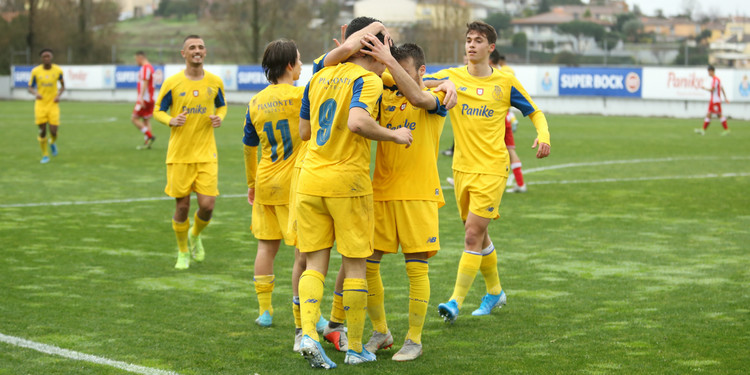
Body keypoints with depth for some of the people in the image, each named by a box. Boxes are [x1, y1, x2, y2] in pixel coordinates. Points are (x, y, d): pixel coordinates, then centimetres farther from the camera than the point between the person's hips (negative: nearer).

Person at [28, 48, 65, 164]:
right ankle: (45, 155, 17)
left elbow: (62, 86, 11)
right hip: (40, 105, 0)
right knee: (42, 131, -1)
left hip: (53, 105, 0)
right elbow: (30, 88, 2)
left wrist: (59, 95, -8)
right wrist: (35, 93, -21)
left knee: (53, 131, -8)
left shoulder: (58, 70, -3)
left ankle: (53, 143, 29)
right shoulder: (35, 71, -5)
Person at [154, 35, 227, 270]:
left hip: (206, 154, 1)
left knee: (207, 204, -7)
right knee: (182, 206, 2)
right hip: (179, 154, -1)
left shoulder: (215, 82, 3)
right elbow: (158, 111, 6)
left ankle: (195, 235, 27)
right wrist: (171, 121, -15)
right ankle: (183, 252, 25)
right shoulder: (172, 83, -4)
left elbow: (222, 105, 19)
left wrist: (219, 117, -3)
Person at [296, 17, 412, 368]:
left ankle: (308, 333, -10)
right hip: (348, 181, -5)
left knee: (315, 262, 8)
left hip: (310, 179, 5)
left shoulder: (319, 77, 12)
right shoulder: (368, 80, -8)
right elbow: (358, 121, -26)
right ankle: (356, 348, 11)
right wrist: (394, 136, -13)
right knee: (355, 264, 5)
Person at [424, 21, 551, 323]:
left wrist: (543, 136, -11)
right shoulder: (451, 77, 3)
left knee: (473, 235, -11)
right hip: (462, 167, 4)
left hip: (491, 168, -4)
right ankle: (495, 291, 33)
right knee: (479, 236, 15)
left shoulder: (505, 82, 0)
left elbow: (534, 112, 9)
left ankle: (457, 301, -9)